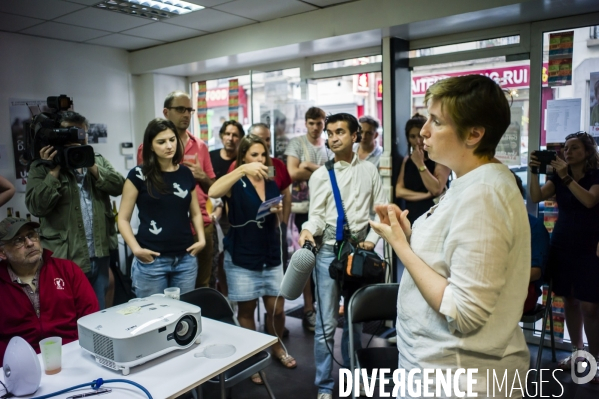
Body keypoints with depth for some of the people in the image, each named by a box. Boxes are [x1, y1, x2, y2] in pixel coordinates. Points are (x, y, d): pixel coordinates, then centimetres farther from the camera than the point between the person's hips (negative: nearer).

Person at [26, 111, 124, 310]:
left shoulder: (98, 160, 12)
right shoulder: (42, 167, 0)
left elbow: (118, 186, -3)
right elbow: (36, 206, -12)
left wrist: (92, 166, -13)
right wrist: (54, 171, -15)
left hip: (100, 255, 3)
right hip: (66, 259, -3)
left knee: (100, 313, 16)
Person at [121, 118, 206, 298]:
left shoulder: (186, 173, 7)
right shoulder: (139, 175, -4)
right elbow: (123, 218, -3)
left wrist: (201, 238, 0)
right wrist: (135, 248, -16)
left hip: (186, 259, 4)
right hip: (151, 261, -3)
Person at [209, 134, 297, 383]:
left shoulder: (273, 185, 9)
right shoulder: (236, 184, -6)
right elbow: (212, 192, -30)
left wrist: (278, 212, -6)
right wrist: (243, 170, -35)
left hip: (271, 257, 4)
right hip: (242, 258, -4)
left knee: (277, 309, 7)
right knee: (246, 310, 8)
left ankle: (277, 347, 34)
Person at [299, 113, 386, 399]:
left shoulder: (369, 171, 7)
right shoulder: (320, 175, 2)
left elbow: (380, 210, 7)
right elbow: (317, 214, -4)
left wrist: (371, 240, -4)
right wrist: (308, 230, -25)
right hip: (329, 251, -2)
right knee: (326, 322, 0)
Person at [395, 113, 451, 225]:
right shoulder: (407, 160, 10)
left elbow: (437, 190, -17)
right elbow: (399, 191, 1)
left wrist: (420, 164, -15)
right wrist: (426, 195, -9)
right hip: (411, 215, 4)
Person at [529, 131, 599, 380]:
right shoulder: (557, 177, 6)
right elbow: (536, 197, -8)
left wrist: (566, 177, -28)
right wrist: (534, 171, -20)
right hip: (561, 246, 4)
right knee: (569, 301, 10)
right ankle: (577, 351, 22)